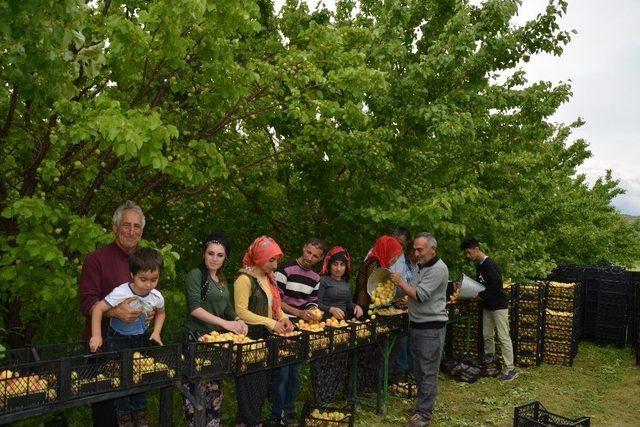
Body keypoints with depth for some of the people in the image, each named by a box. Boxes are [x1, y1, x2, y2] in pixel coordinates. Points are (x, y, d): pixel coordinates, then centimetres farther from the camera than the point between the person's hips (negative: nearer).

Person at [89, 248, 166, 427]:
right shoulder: (121, 293, -31)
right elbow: (98, 309, -26)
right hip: (118, 339, -4)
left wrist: (156, 332, -5)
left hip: (141, 338, 4)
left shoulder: (156, 297, -15)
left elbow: (160, 313, 7)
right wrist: (96, 336, -29)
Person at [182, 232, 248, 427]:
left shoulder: (222, 280, 13)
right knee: (197, 387, -7)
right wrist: (225, 323, -24)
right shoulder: (196, 274, -9)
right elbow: (194, 308, -18)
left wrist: (238, 321, -4)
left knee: (215, 386, 12)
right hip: (198, 339, -7)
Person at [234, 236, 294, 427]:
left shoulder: (268, 277, 10)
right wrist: (270, 323, -21)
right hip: (250, 338, -8)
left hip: (265, 337, 8)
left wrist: (283, 317, -1)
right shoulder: (245, 279, -16)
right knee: (251, 382, 0)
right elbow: (241, 312, -20)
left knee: (263, 381, 12)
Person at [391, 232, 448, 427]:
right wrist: (400, 285, 1)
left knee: (428, 372, -2)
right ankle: (424, 404, 28)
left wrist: (401, 282, -11)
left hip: (431, 328, -9)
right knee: (418, 369, 16)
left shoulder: (438, 269, -17)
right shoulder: (421, 266, 13)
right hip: (416, 325, 9)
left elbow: (420, 295, -21)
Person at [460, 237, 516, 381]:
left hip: (499, 306, -9)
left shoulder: (490, 265, -18)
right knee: (487, 335, 15)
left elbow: (497, 284, -26)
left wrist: (482, 295, -19)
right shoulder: (479, 266, 11)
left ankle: (510, 369, -4)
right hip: (487, 306, 9)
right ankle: (489, 359, 33)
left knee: (503, 337, -7)